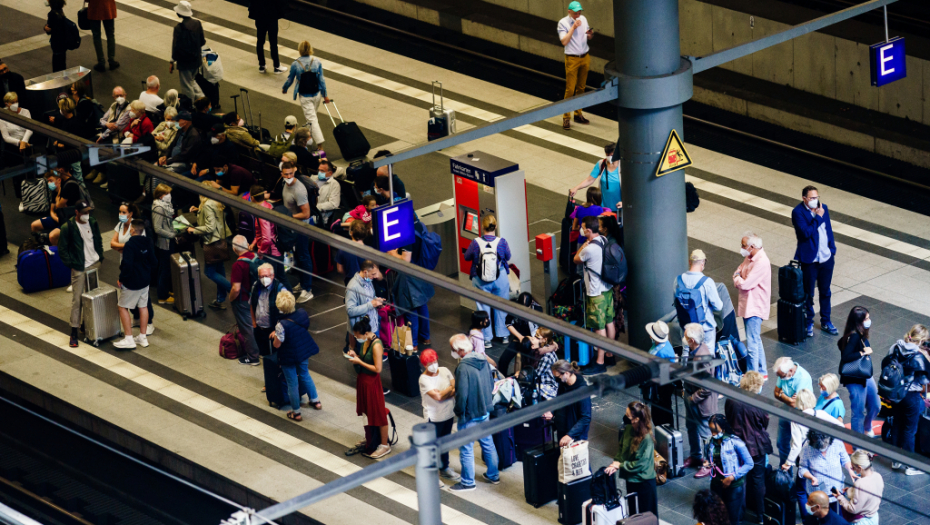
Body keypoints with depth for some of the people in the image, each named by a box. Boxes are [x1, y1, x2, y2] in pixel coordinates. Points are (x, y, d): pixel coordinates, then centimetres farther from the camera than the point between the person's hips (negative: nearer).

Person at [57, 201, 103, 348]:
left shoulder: (92, 222, 5)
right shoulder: (68, 228, -10)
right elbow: (62, 249, -5)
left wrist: (100, 257, 9)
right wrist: (71, 264, -11)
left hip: (95, 265, 5)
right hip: (79, 269, -5)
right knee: (77, 300, -5)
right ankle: (74, 333, -2)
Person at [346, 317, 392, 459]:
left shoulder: (376, 346, -25)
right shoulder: (365, 341, 1)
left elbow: (377, 368, -24)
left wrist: (359, 362, -20)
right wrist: (355, 356, -4)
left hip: (372, 381, -9)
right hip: (363, 379, 9)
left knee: (378, 414, 2)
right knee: (368, 411, 21)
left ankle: (385, 445, 13)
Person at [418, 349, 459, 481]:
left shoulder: (444, 371, -2)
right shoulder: (424, 379, -19)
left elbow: (456, 390, -7)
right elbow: (437, 397, -26)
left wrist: (443, 394, -24)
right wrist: (451, 388, -14)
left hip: (449, 414, 6)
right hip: (434, 417, -6)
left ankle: (445, 469, 37)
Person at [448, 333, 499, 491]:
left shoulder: (463, 367, -25)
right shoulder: (483, 361, 0)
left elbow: (461, 394, -26)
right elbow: (491, 385, 10)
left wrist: (458, 411, -10)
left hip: (470, 414, -8)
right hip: (485, 411, 8)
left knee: (466, 450, 6)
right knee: (488, 443, 21)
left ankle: (467, 482, 17)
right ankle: (493, 475, 34)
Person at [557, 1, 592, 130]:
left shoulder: (583, 19, 7)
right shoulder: (563, 23, -10)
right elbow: (564, 41, -19)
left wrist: (590, 34, -8)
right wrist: (573, 27, -22)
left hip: (585, 57, 5)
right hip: (572, 59, -5)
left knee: (581, 88, 11)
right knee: (570, 89, -6)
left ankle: (578, 114, 21)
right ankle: (566, 118, -1)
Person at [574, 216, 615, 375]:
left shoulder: (589, 249, -26)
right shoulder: (604, 240, 0)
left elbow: (576, 260, -6)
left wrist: (583, 245, 1)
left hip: (596, 294, -9)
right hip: (608, 289, 9)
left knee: (599, 327, -2)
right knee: (609, 322, 18)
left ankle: (600, 363, 5)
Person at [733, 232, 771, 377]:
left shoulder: (762, 262, -24)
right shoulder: (749, 257, 6)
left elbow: (746, 284, -25)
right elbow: (738, 272, 14)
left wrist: (737, 279, -4)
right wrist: (739, 279, -9)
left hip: (755, 307, -10)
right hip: (747, 305, 10)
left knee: (752, 343, -8)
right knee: (755, 340, 20)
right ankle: (762, 372, 31)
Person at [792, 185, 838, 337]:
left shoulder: (823, 208, 2)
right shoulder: (798, 212, -16)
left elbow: (829, 230, 11)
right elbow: (806, 232, -27)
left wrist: (832, 251, 11)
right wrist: (818, 217, -23)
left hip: (826, 258, 5)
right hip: (809, 260, -5)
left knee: (825, 292, 17)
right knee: (808, 294, 8)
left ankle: (826, 322, 30)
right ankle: (808, 323, 23)